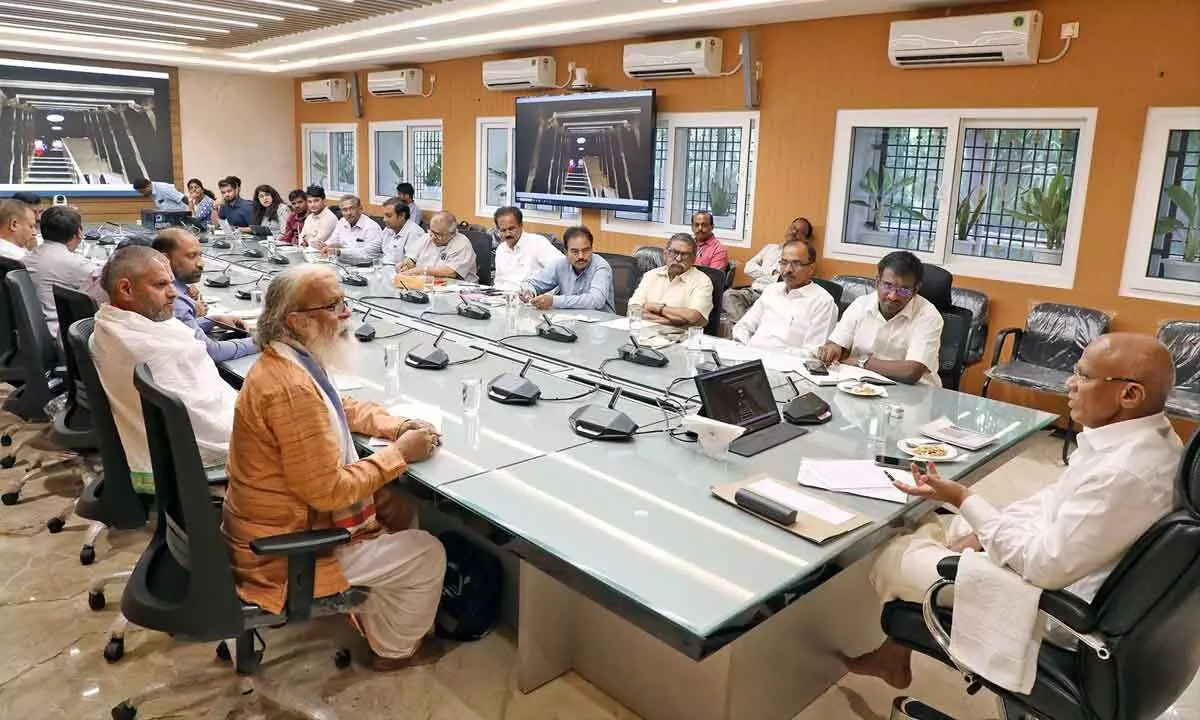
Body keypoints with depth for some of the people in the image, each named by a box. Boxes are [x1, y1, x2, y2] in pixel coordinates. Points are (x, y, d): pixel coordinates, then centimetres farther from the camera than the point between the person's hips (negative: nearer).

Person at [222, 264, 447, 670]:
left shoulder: (288, 362, 0)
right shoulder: (291, 388, -32)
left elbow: (342, 408, 16)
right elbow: (327, 491, -29)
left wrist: (398, 426, -1)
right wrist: (398, 454, -18)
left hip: (283, 520, 9)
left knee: (397, 507, 18)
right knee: (427, 554, 0)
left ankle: (372, 606, 34)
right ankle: (395, 649, 25)